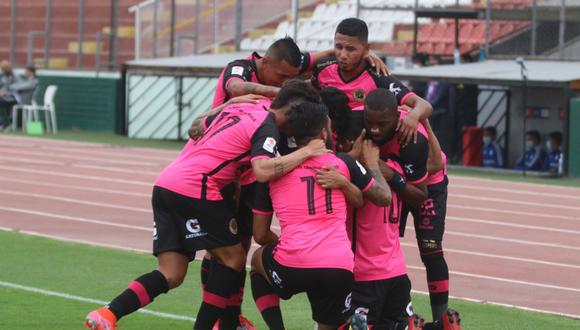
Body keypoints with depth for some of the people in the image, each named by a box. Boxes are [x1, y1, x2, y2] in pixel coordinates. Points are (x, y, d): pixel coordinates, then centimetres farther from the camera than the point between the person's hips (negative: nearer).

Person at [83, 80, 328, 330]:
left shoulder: (240, 108, 20)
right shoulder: (267, 128, -5)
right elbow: (263, 170, -22)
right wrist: (305, 152, -14)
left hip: (164, 184, 8)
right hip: (195, 189, -8)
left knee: (171, 276, 6)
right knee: (233, 257, 7)